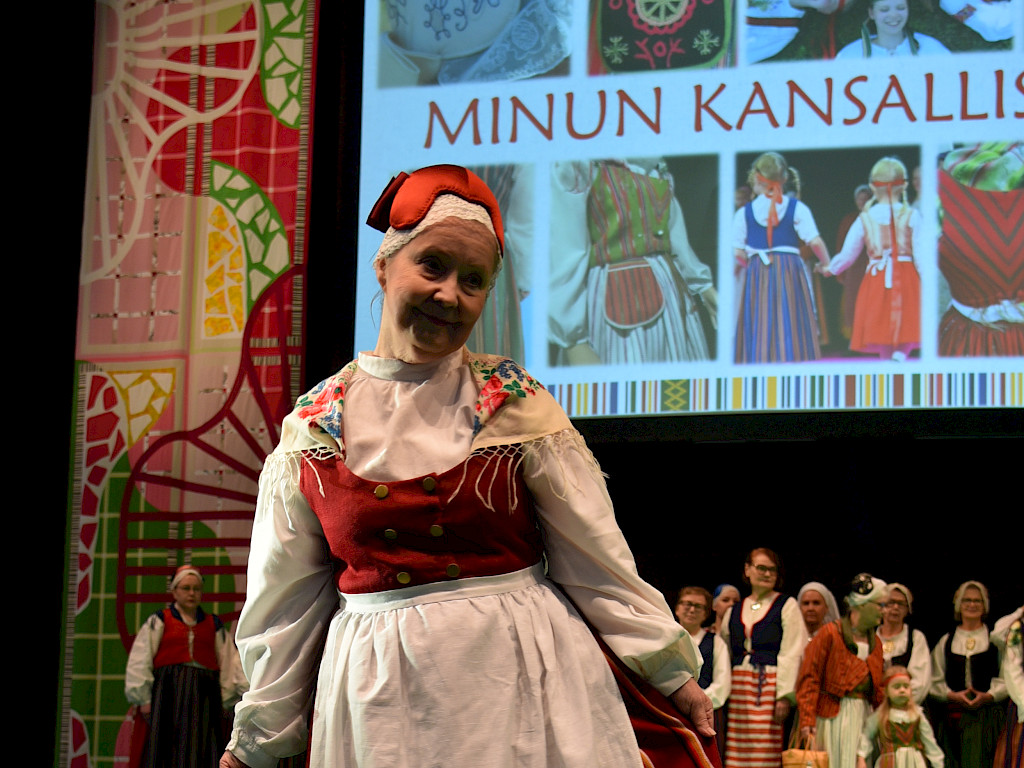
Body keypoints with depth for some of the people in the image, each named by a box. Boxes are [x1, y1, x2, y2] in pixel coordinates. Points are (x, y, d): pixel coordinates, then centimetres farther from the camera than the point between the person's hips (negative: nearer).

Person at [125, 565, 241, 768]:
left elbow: (228, 665, 15)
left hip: (204, 695, 2)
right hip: (168, 692, -2)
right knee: (167, 751, -8)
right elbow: (139, 662, 5)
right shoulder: (159, 622, 11)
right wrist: (144, 699, -3)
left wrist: (226, 700, 5)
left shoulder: (214, 626, 18)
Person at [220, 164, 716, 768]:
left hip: (518, 680, -1)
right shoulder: (314, 429, 2)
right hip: (380, 705, 1)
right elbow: (287, 601, 9)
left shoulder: (516, 405, -1)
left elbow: (596, 559, 2)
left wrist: (673, 673, 1)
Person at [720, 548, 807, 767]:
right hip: (738, 687, 4)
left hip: (770, 686, -4)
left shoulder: (787, 606, 6)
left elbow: (791, 654, -3)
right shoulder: (734, 611, 18)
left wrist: (784, 695, -13)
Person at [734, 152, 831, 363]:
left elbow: (738, 253, -1)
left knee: (759, 332, 3)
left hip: (756, 274, 1)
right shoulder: (797, 208, -1)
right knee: (791, 329, 2)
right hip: (790, 272, 0)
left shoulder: (744, 213, 1)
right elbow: (815, 242, -7)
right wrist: (826, 264, 9)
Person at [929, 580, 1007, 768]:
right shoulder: (946, 641, 16)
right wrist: (953, 695, -7)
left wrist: (988, 696, -14)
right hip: (951, 715, 2)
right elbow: (934, 682, 11)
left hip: (987, 716, -2)